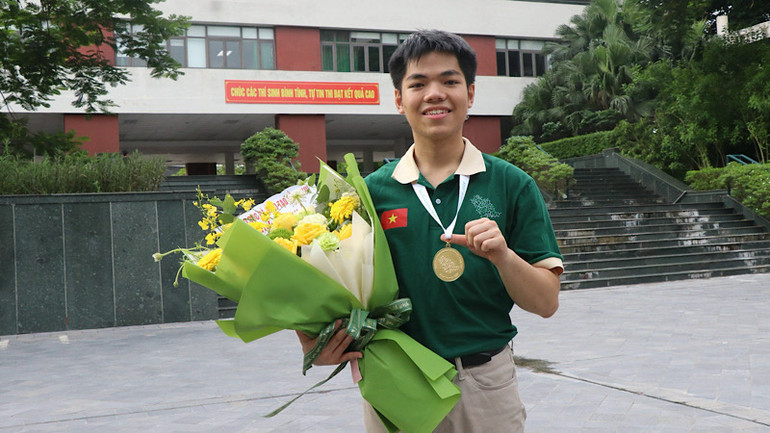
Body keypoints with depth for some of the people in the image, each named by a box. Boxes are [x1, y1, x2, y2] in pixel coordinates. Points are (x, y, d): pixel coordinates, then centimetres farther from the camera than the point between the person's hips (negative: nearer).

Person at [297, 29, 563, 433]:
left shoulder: (512, 185, -4)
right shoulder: (372, 191, -1)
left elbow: (546, 302, -3)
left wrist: (503, 256, -22)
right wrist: (319, 343, -17)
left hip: (487, 384, 0)